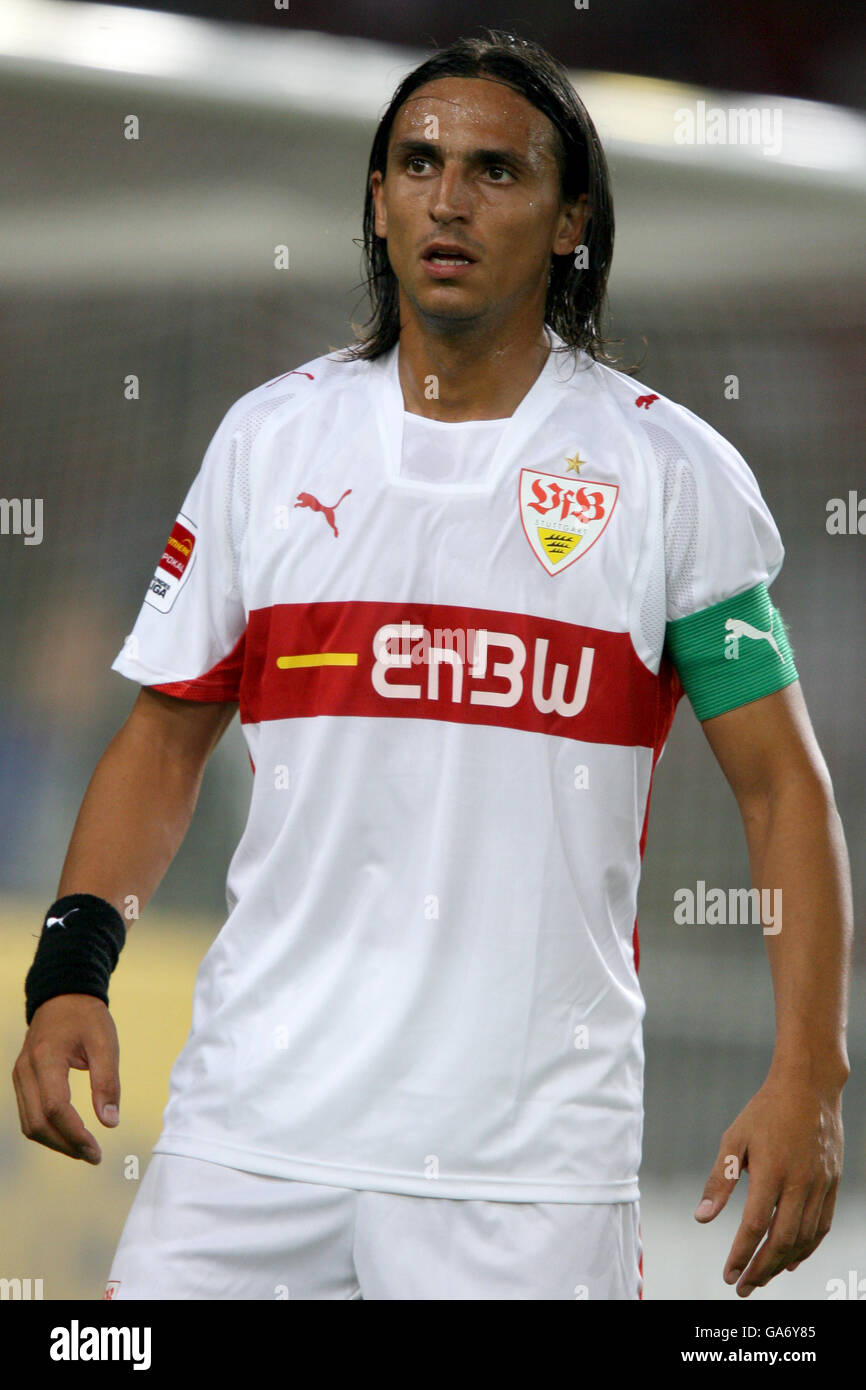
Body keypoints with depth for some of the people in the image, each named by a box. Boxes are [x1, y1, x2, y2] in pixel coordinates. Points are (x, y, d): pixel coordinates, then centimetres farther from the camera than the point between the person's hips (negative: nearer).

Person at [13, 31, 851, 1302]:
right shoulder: (269, 438, 9)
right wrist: (72, 969, -1)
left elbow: (783, 787, 2)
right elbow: (166, 735, 14)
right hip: (257, 1118, 2)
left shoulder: (674, 470, 1)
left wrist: (809, 1077, -8)